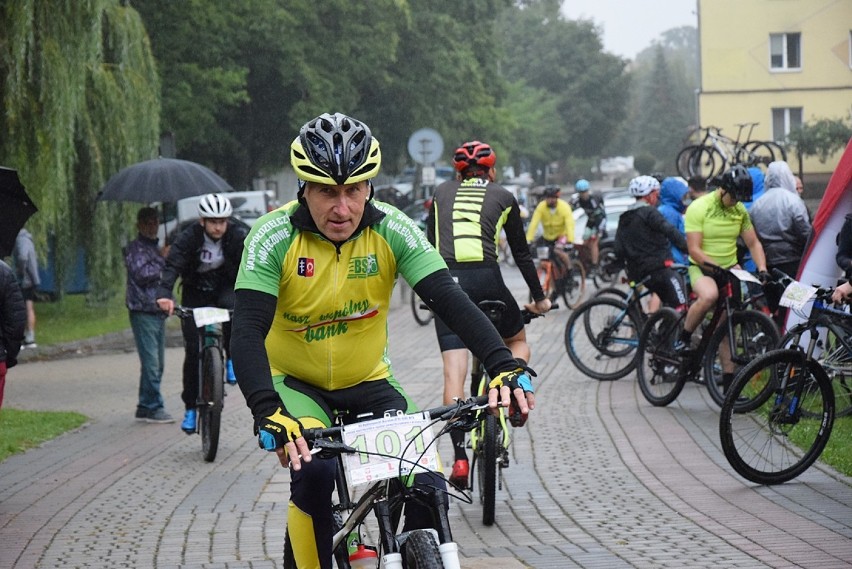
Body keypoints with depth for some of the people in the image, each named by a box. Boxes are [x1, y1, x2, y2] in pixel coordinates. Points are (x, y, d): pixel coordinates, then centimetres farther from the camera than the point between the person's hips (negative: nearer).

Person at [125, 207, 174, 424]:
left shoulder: (156, 248, 22)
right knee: (151, 361, -12)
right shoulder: (134, 248, -4)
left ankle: (145, 407, 14)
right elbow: (142, 274, -18)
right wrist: (163, 260, -12)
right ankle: (154, 407, -10)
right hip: (142, 310, -9)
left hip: (158, 311, 9)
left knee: (157, 363, 8)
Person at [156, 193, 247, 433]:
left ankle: (232, 360, -11)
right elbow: (172, 266, -30)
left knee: (232, 307, -35)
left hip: (225, 288, 0)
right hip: (196, 293, 0)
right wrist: (164, 294, -49)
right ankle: (190, 407, 8)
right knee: (193, 350, -6)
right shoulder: (189, 238, -20)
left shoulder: (237, 236, -16)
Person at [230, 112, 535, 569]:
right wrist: (267, 414, -46)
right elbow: (248, 331, -30)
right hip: (294, 382, -2)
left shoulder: (391, 230, -16)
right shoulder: (274, 237, -21)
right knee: (314, 468, -32)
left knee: (429, 488, -18)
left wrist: (505, 367, -40)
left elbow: (451, 302, -24)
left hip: (368, 382, 2)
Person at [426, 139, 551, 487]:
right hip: (487, 280, -1)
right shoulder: (503, 197, 16)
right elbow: (521, 254, 19)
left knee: (454, 372, -2)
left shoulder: (442, 193, 20)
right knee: (518, 343, 25)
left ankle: (459, 456, -13)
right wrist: (539, 298, 29)